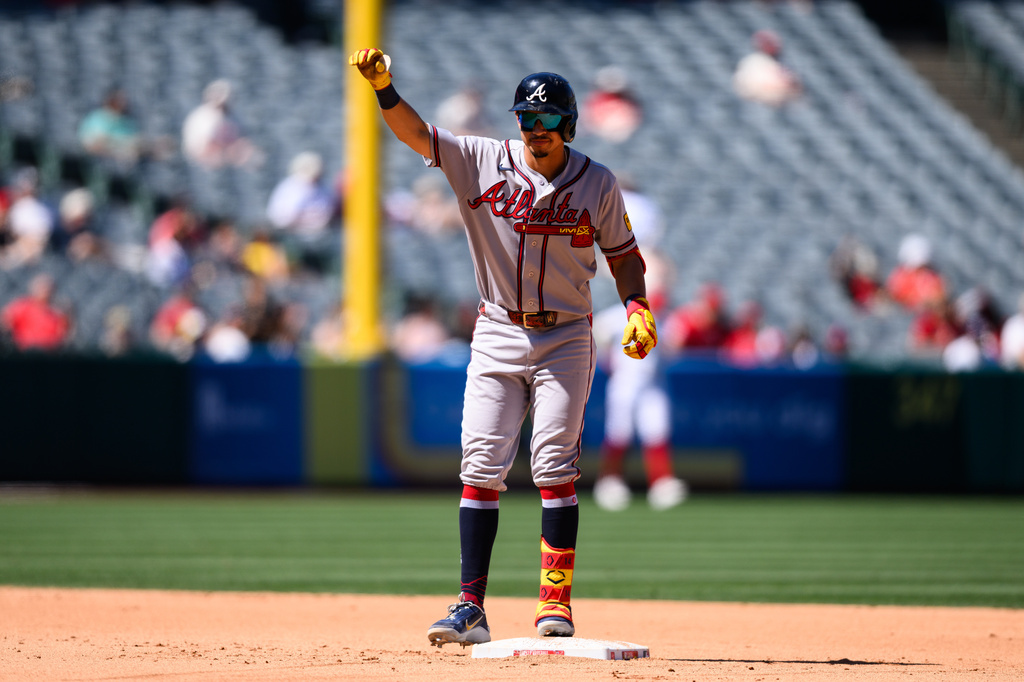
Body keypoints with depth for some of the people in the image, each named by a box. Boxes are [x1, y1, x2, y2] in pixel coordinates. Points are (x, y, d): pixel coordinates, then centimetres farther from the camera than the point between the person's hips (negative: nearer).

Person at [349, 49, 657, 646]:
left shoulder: (598, 184, -2)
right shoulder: (484, 161, -4)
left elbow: (623, 253, 6)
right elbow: (416, 133, -14)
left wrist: (637, 307, -11)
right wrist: (384, 87, -32)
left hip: (566, 337, -1)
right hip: (498, 335, 1)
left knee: (555, 467, -7)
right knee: (481, 466, -4)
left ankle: (555, 603, -3)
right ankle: (471, 608, -3)